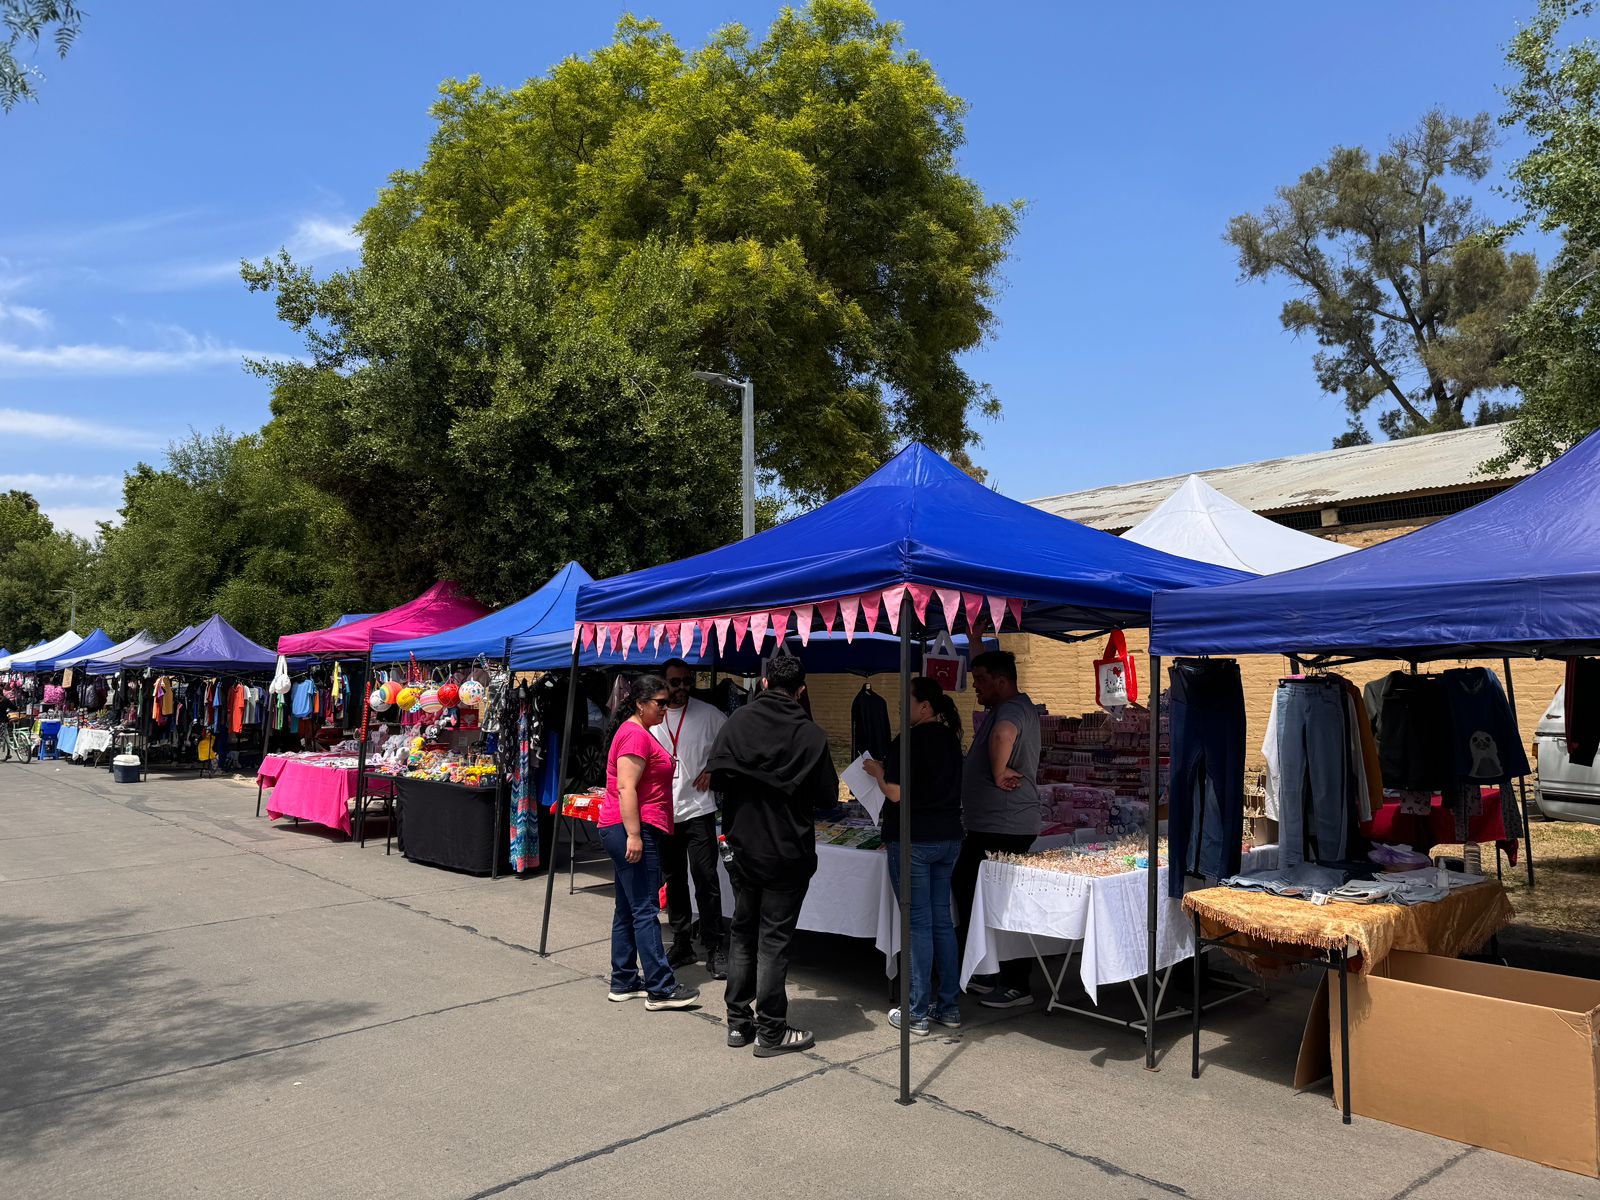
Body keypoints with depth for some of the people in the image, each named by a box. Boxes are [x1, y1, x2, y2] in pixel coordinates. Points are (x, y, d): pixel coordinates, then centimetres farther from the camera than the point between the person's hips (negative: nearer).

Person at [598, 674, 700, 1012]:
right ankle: (660, 989, -5)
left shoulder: (636, 732, 20)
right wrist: (634, 835, -24)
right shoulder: (635, 734, -13)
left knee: (627, 909, 13)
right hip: (633, 830, -11)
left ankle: (623, 983, 20)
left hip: (627, 831, 11)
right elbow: (626, 788, -21)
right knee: (645, 911, -8)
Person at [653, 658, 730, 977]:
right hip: (662, 811, 3)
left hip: (698, 809, -3)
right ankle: (682, 944, 25)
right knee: (674, 880, 13)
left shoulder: (707, 714, -1)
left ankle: (716, 950, 0)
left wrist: (712, 771, -6)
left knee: (706, 880, -7)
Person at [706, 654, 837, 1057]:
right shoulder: (811, 735, -14)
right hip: (788, 853, -3)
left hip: (743, 848, 3)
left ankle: (738, 1022, 23)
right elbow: (827, 796, -9)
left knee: (742, 932, 16)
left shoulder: (737, 722, -6)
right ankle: (770, 1031, 11)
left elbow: (714, 777, -3)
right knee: (774, 939, 5)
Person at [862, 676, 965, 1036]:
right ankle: (950, 1006, 19)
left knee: (918, 924, -1)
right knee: (942, 921, 13)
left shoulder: (906, 742, -15)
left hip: (913, 840, -7)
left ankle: (917, 1013, 7)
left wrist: (878, 772, 1)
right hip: (948, 837, 7)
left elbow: (896, 794, -19)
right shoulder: (951, 739, 10)